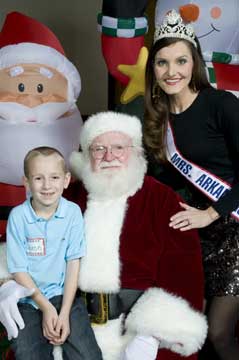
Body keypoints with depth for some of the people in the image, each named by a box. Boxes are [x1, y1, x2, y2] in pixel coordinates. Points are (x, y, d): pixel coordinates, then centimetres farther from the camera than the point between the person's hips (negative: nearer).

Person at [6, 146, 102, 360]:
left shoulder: (73, 212, -6)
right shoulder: (18, 216, -10)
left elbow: (73, 263, -5)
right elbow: (19, 270, -5)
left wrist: (64, 313, -11)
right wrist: (46, 307, -11)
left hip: (64, 293, 1)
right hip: (28, 297, 0)